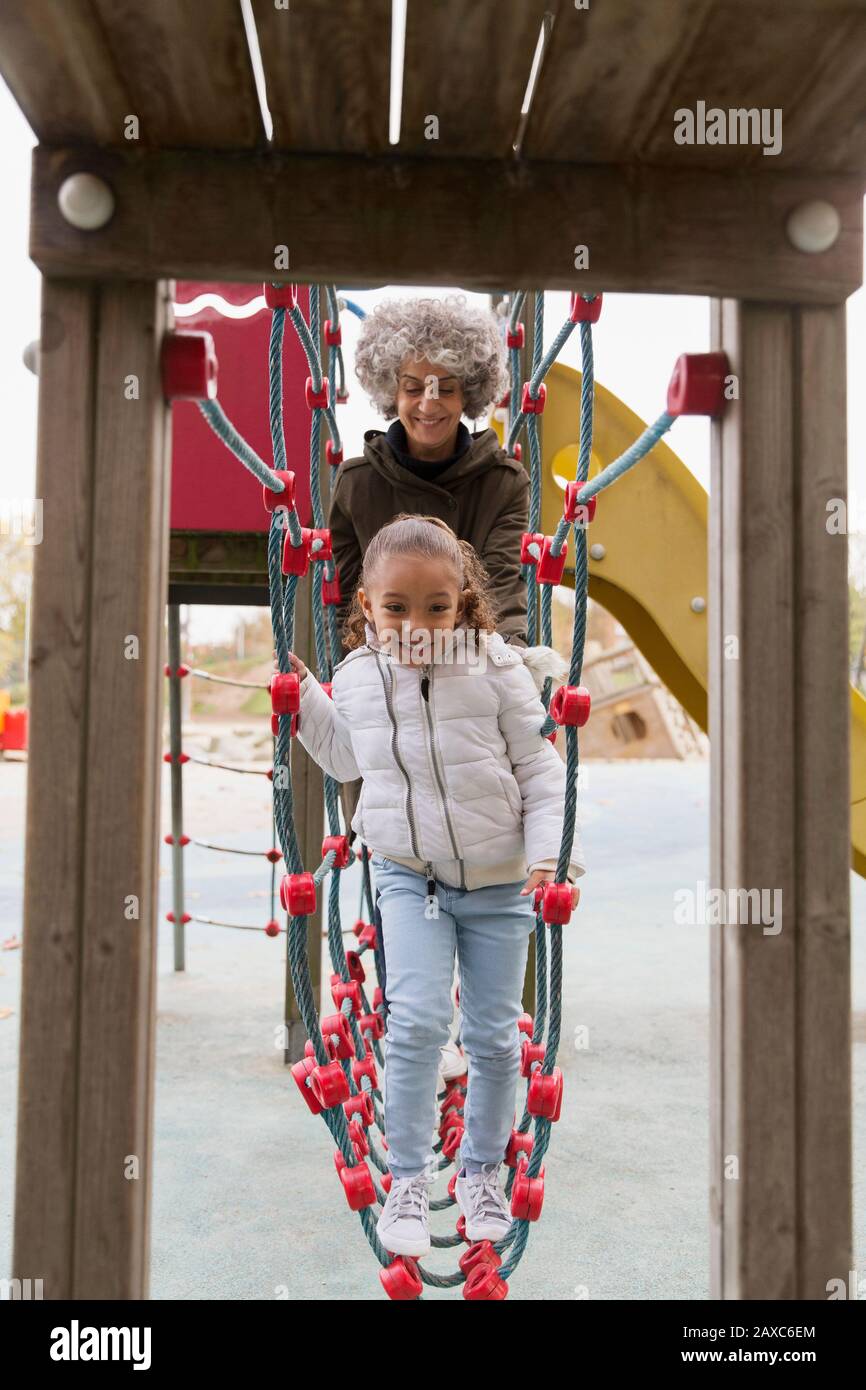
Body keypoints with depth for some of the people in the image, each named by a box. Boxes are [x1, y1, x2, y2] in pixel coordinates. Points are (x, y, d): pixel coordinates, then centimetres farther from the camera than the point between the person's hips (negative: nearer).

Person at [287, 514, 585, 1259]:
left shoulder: (497, 672, -12)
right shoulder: (357, 680, -3)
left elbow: (540, 768, -7)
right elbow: (347, 759, 17)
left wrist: (552, 854, -18)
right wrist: (303, 696, 7)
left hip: (500, 880, -1)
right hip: (408, 877, 1)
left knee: (493, 1034, 9)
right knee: (418, 1021, -11)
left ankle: (483, 1171, 29)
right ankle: (408, 1179, 6)